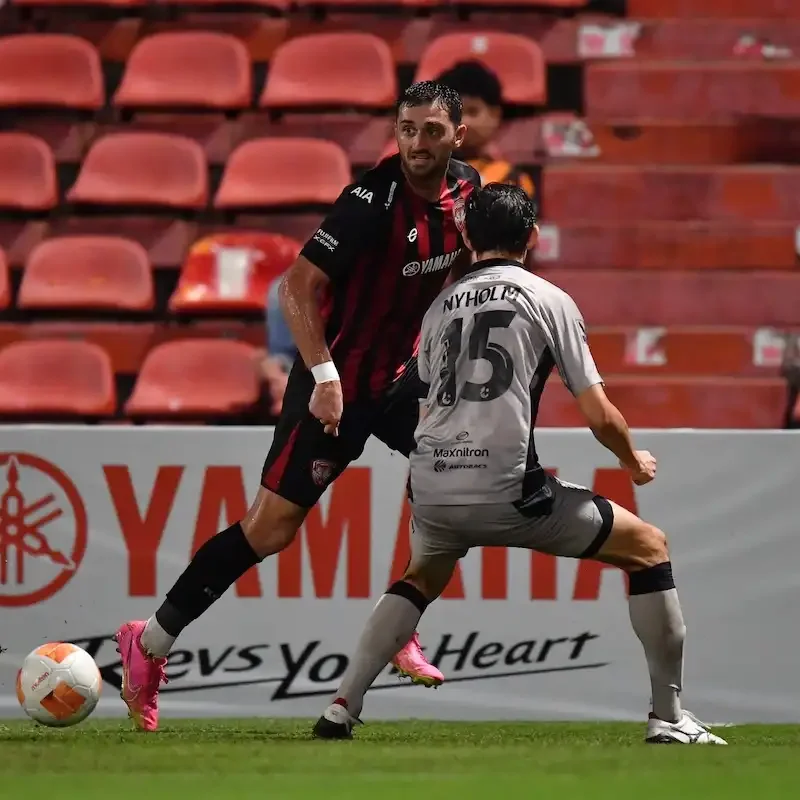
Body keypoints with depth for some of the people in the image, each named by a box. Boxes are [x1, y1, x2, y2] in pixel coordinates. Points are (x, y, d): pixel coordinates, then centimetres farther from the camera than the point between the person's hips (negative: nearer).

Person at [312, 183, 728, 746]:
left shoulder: (440, 307, 18)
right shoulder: (549, 299, 4)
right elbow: (600, 415, 2)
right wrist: (634, 460, 22)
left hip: (430, 485, 5)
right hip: (505, 486, -5)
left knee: (424, 577, 36)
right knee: (649, 548, 11)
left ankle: (343, 706, 20)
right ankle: (670, 717, 5)